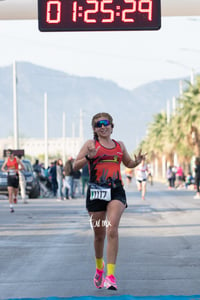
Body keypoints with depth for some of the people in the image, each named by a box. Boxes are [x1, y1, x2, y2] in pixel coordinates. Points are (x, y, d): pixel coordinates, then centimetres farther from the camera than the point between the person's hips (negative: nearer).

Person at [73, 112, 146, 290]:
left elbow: (128, 163, 28)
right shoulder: (91, 144, 3)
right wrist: (89, 157, -22)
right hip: (96, 191, -1)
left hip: (116, 191, 1)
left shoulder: (119, 146, 12)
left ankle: (110, 275, -19)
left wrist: (137, 162, 5)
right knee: (99, 234, 8)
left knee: (112, 230, -18)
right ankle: (99, 268, 36)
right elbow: (76, 166, -4)